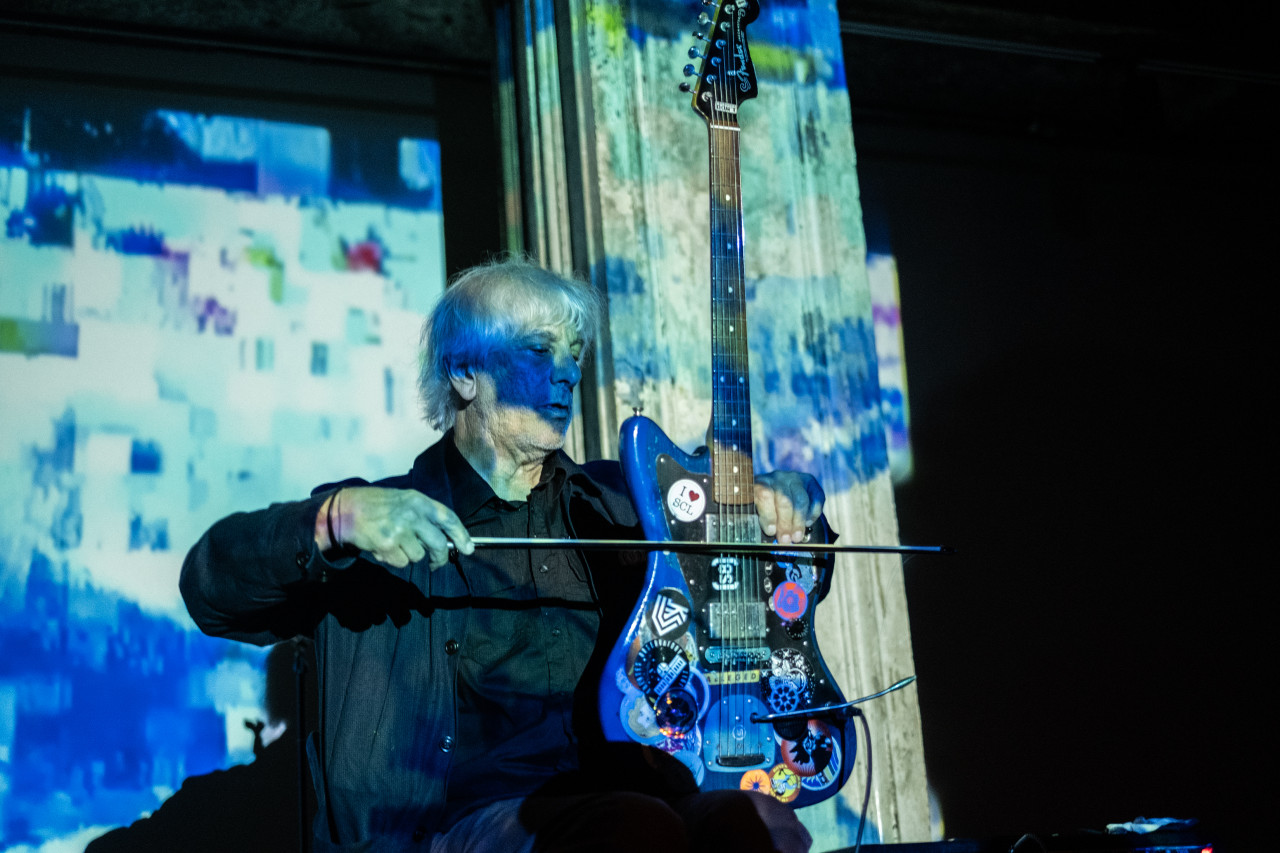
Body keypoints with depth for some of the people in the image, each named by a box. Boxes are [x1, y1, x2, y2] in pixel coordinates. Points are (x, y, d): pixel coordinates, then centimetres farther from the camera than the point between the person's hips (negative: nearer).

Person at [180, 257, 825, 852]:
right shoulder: (374, 527, 8)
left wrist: (781, 497, 5)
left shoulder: (611, 504, 21)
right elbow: (209, 588, -4)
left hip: (627, 794, 4)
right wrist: (335, 517, -22)